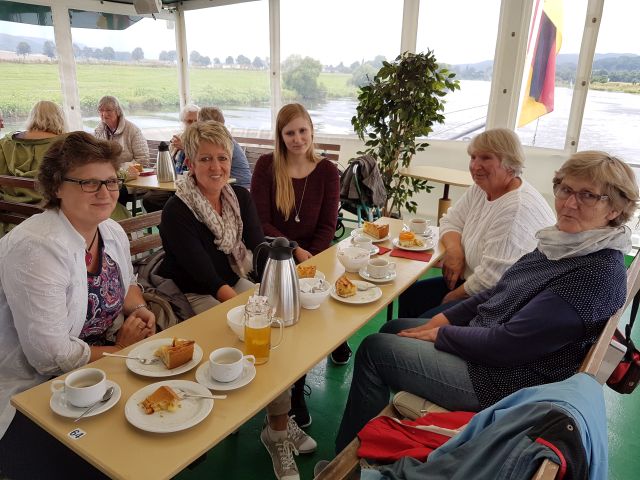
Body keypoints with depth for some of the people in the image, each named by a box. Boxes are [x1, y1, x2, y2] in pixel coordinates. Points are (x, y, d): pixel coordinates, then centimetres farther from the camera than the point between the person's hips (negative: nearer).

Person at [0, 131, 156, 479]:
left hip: (105, 363, 7)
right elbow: (51, 357, -25)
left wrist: (138, 311, -5)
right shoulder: (35, 248, -24)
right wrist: (120, 349, -12)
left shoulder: (113, 232, 0)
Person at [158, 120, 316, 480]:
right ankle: (279, 429, 1)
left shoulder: (240, 197, 1)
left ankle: (280, 426, 3)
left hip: (237, 284, 6)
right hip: (194, 297, -5)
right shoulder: (177, 212, -17)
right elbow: (206, 276, -23)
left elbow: (260, 248, -5)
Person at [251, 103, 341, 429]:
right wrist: (295, 250, -17)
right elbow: (260, 222, -6)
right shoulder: (266, 166, 0)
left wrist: (310, 257, -17)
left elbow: (327, 226, 0)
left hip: (313, 255, 2)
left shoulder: (327, 171, 4)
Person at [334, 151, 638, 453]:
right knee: (394, 328, 16)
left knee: (374, 349, -7)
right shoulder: (566, 242, 4)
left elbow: (508, 343, -26)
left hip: (504, 381, -9)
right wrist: (442, 319, 1)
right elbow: (497, 294, 11)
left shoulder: (600, 272, -24)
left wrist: (441, 333, -13)